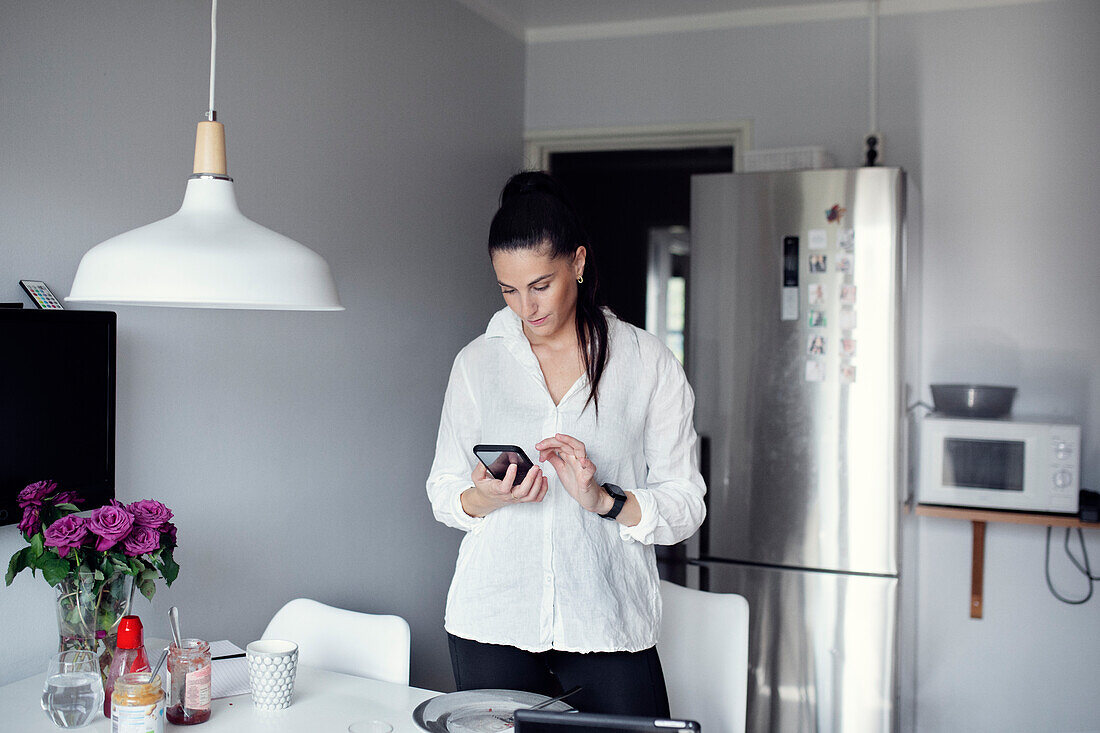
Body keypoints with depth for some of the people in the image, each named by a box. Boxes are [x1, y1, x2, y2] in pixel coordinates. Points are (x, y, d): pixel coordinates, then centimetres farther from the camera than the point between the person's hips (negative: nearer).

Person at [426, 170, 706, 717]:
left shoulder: (649, 364, 0)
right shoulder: (477, 363, 5)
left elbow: (685, 507, -1)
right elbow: (443, 494, 10)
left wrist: (604, 500, -18)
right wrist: (485, 497, -12)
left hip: (610, 627, -1)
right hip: (492, 626, 1)